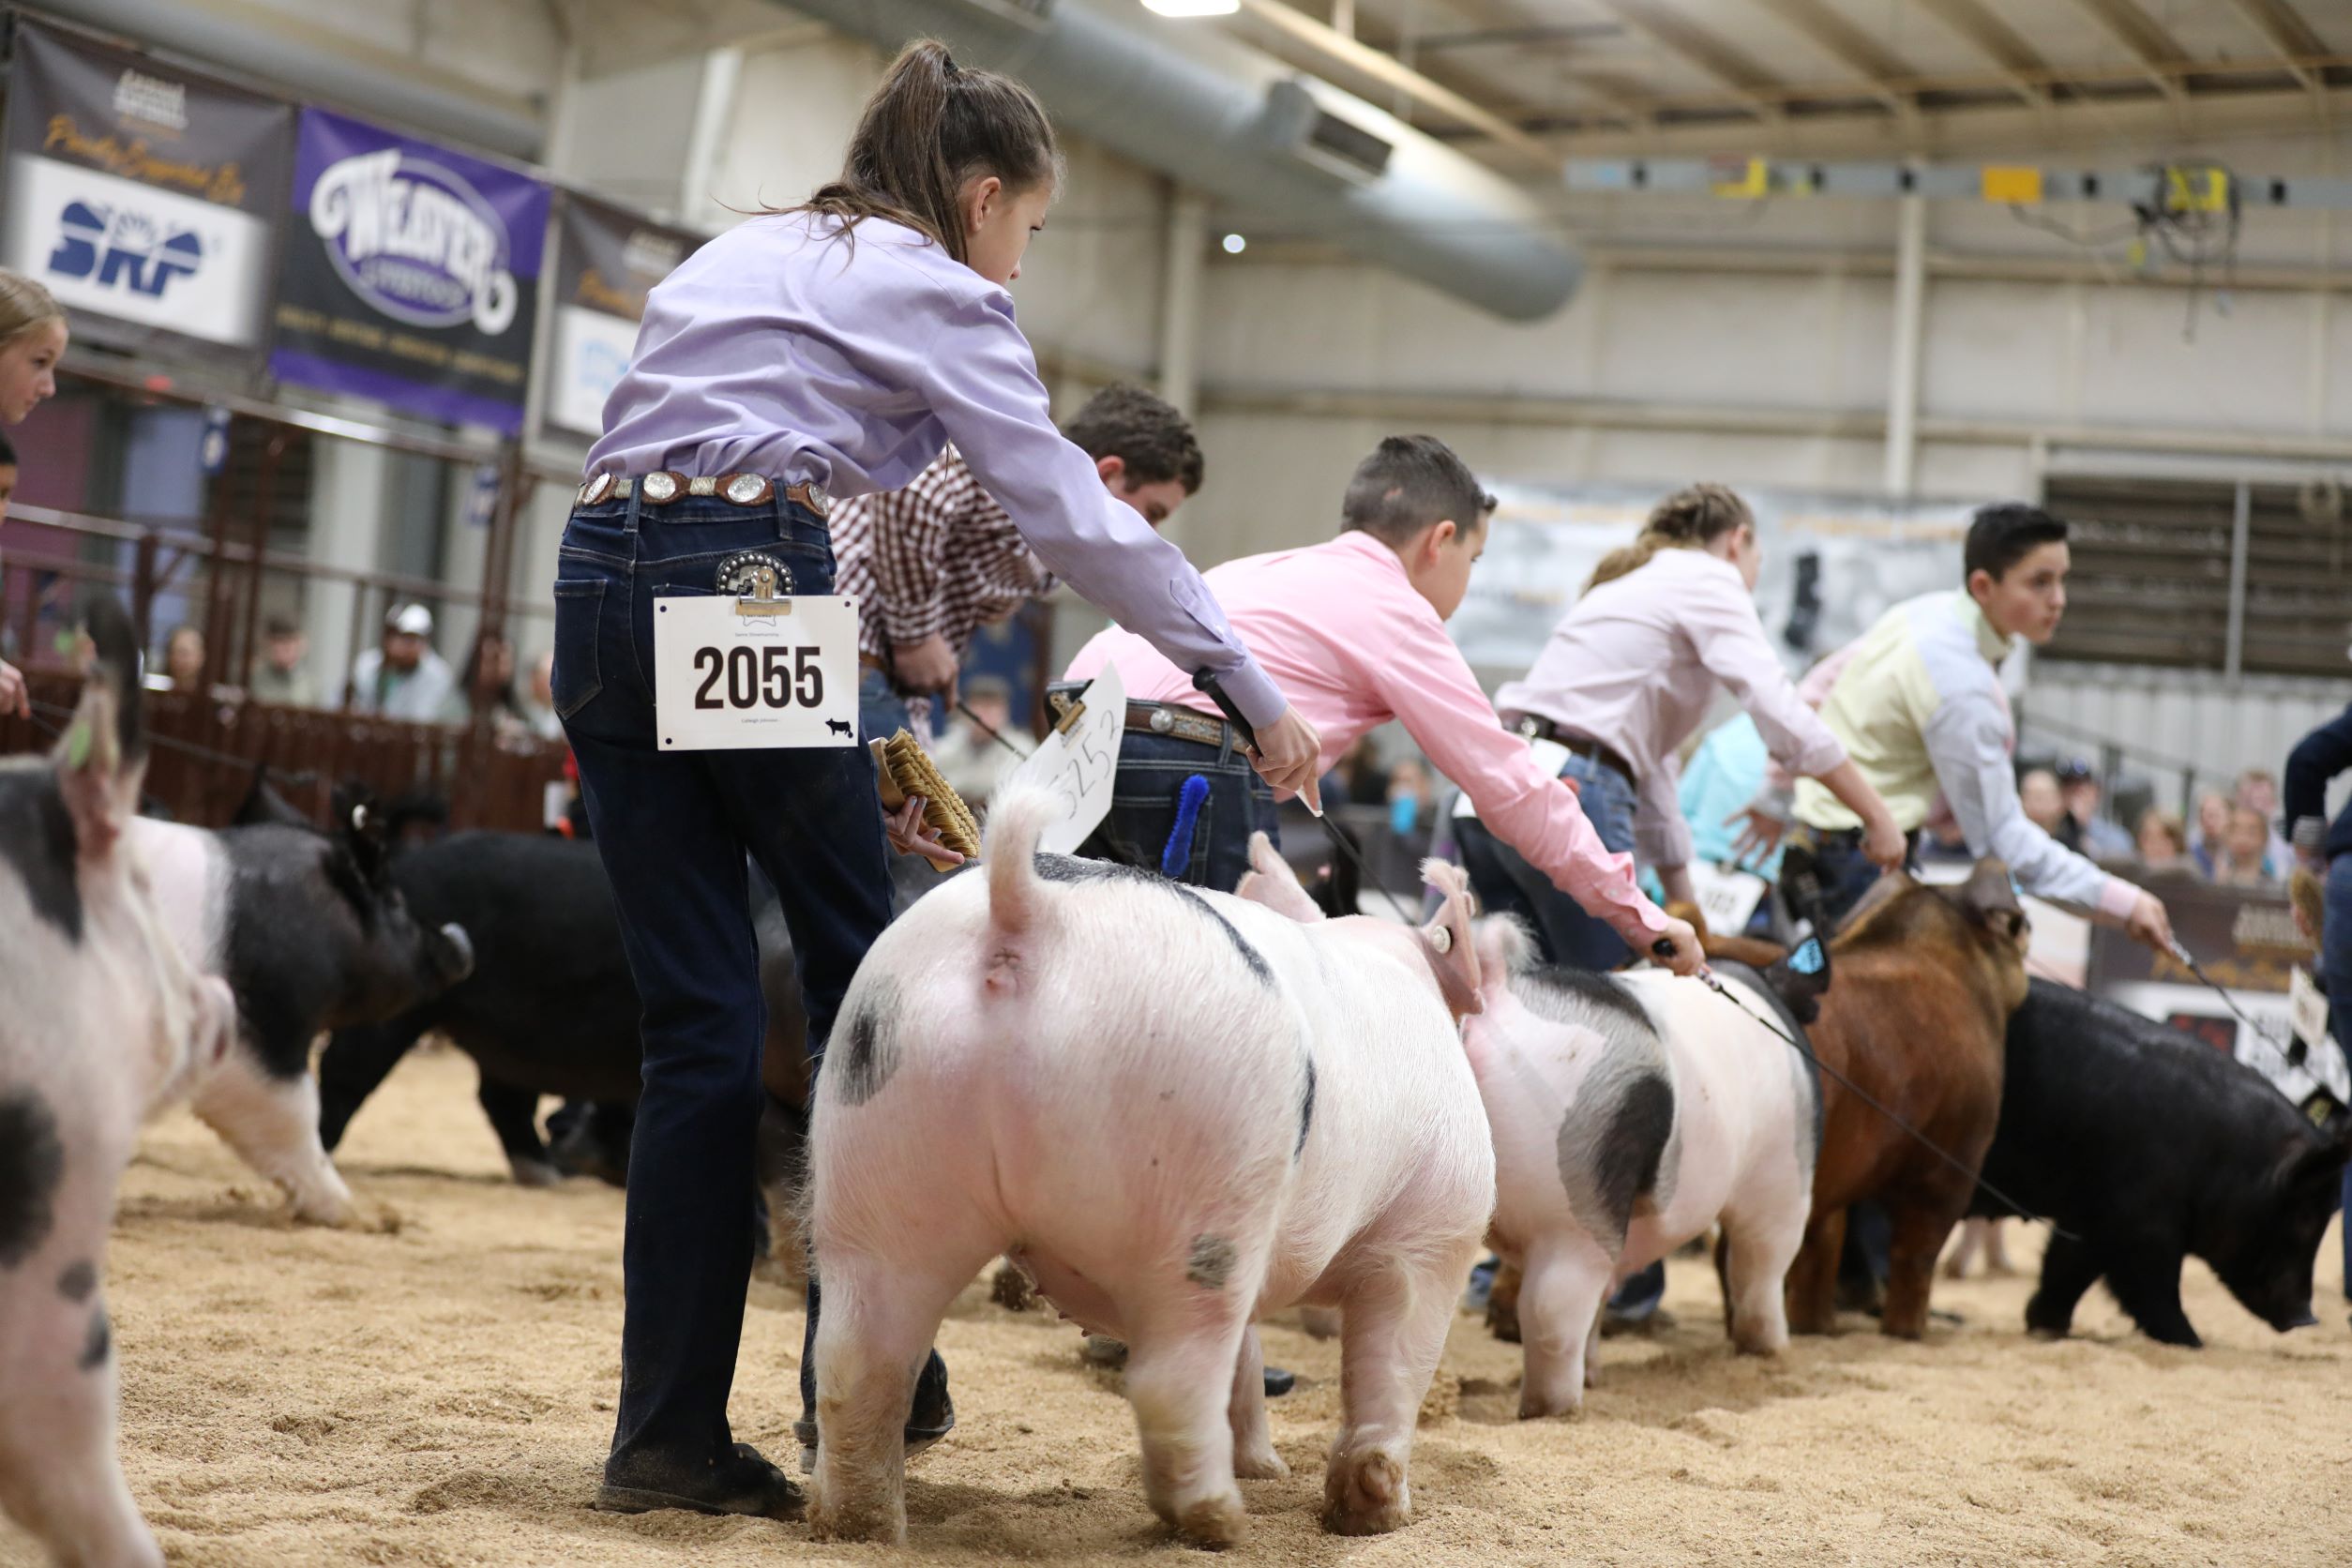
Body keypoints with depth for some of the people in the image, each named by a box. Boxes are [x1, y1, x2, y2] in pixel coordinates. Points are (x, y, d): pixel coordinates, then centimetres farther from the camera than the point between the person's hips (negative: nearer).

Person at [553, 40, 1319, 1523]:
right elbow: (1078, 517, 2)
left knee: (697, 1026, 6)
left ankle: (669, 1431, 6)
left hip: (599, 583, 7)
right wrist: (1256, 689, 9)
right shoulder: (930, 287, 6)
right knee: (858, 987, 8)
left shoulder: (737, 255, 28)